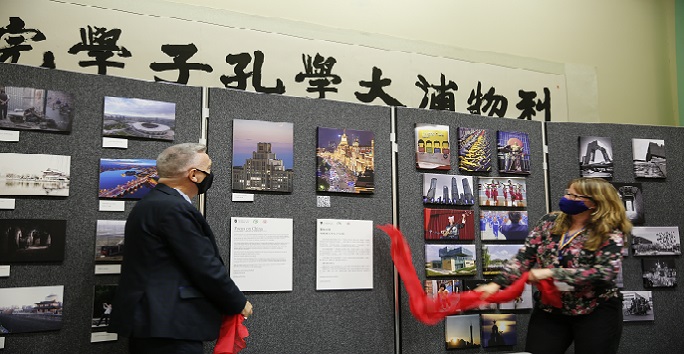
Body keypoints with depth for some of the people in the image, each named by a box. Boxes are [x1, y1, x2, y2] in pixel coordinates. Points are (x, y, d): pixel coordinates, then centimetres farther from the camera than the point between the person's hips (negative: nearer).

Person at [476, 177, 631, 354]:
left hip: (596, 312, -3)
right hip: (550, 309, 4)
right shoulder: (550, 221, 1)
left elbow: (606, 272, -24)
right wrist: (498, 283, -15)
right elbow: (525, 257, 0)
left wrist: (551, 273, -27)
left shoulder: (609, 233, -11)